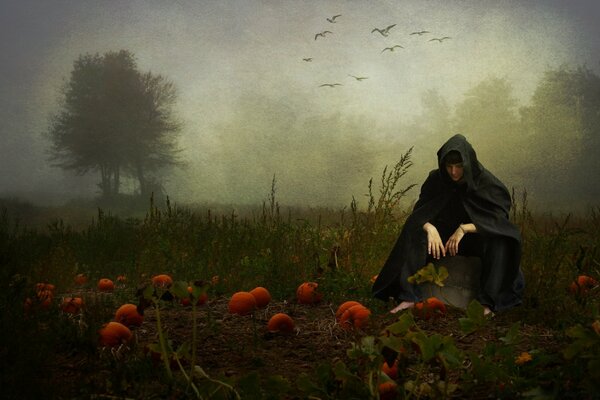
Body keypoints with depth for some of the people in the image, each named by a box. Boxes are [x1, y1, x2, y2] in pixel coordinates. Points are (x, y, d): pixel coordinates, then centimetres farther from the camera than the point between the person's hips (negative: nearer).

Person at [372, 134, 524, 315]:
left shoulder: (485, 181, -16)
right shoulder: (436, 179, -10)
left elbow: (498, 217, -22)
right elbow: (419, 212, -10)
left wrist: (464, 228, -32)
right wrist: (429, 228, -33)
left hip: (476, 237, -2)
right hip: (444, 235, 2)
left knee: (499, 242, -35)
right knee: (414, 234, -28)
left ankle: (488, 302, -32)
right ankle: (409, 297, -32)